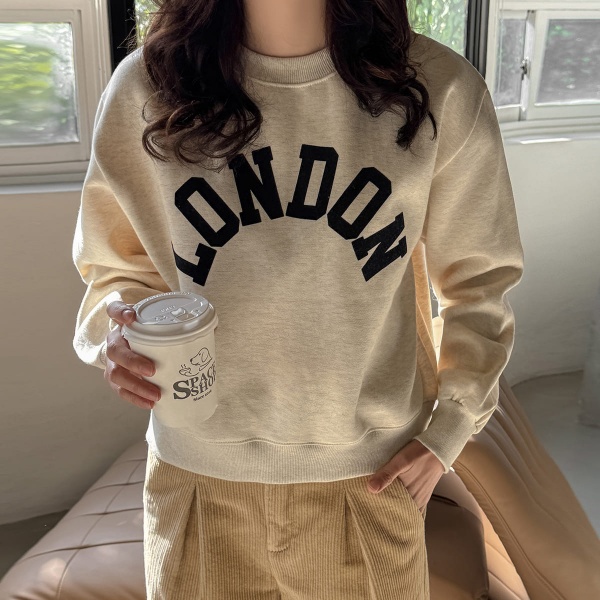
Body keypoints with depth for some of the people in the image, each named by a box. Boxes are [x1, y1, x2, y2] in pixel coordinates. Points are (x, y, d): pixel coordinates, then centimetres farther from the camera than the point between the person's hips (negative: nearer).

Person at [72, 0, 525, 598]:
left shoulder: (441, 90, -11)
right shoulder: (144, 89, -9)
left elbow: (478, 277, 2)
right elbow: (115, 268, 4)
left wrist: (448, 432, -3)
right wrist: (118, 327, -17)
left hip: (371, 477, 0)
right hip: (201, 475, 1)